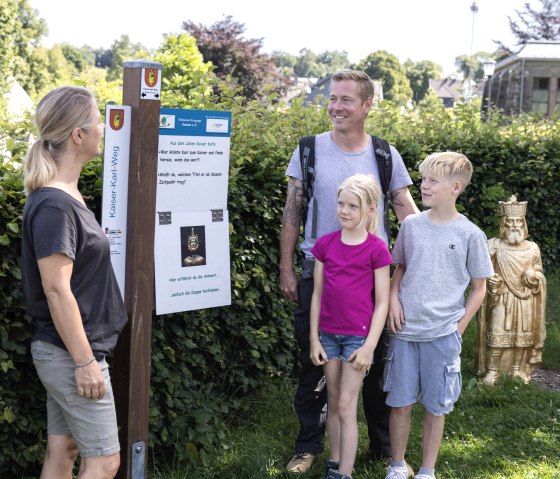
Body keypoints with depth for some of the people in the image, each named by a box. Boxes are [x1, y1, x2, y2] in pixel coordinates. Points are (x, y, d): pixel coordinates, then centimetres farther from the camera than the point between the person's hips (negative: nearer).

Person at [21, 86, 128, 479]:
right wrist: (85, 361, -20)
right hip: (71, 353, -9)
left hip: (65, 351, 9)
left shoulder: (67, 196, 9)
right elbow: (56, 290, -23)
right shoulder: (53, 205, -21)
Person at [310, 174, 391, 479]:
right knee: (333, 403, 12)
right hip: (328, 334, 4)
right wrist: (314, 339, 3)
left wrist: (369, 346, -10)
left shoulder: (376, 250, -8)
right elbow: (317, 294, 6)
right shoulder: (325, 244, 2)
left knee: (347, 406, -4)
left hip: (358, 336, -4)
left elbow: (381, 302, -6)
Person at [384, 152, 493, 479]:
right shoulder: (411, 225, 3)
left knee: (436, 407, 7)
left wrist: (458, 328, -3)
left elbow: (479, 288, 3)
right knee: (400, 403, 8)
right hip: (404, 329, 2)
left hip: (442, 334, -2)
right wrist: (393, 298, -3)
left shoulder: (470, 235, -5)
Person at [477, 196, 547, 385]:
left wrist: (534, 276, -10)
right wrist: (490, 280, -16)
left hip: (525, 302, 2)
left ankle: (518, 369, 23)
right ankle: (492, 371, 8)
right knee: (497, 336, -3)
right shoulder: (494, 246, -4)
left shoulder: (532, 248, 2)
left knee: (522, 337, 8)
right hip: (501, 300, -2)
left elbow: (539, 273, 12)